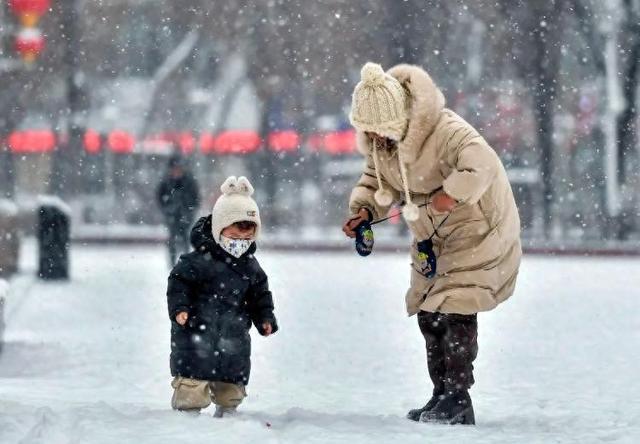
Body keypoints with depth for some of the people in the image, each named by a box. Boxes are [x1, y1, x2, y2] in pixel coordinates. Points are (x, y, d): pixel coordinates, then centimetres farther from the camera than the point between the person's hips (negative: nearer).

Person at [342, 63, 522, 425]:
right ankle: (443, 395, 17)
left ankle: (457, 397, -5)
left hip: (476, 228, -8)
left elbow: (482, 166, -45)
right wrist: (364, 210, -8)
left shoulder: (446, 131, -32)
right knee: (428, 313, 8)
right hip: (432, 236, 8)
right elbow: (378, 177, 8)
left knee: (455, 308, -13)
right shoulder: (380, 138, -7)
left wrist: (450, 194, -44)